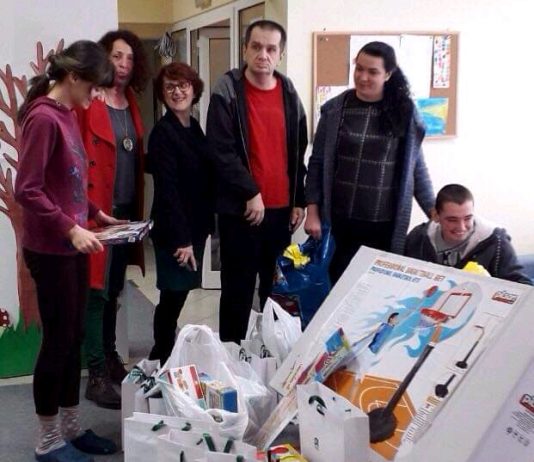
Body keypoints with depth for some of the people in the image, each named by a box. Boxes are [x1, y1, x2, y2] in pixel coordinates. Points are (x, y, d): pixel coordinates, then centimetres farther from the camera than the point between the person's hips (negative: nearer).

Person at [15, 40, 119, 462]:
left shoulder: (66, 115, 11)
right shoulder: (43, 118, -16)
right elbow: (27, 191, -20)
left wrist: (93, 213, 10)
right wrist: (71, 229, -24)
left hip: (72, 246, 9)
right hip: (50, 249, -9)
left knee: (75, 338, 15)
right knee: (58, 340, 1)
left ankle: (71, 428, 28)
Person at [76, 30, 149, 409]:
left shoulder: (130, 102, 12)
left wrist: (137, 209, 10)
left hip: (126, 210, 8)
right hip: (98, 211, -7)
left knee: (114, 290, 17)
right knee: (96, 292, -2)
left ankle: (110, 358, 30)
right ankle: (97, 375, 5)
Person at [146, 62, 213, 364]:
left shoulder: (195, 128, 11)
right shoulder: (163, 133, -14)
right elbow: (167, 189, -18)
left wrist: (207, 225, 12)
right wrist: (180, 238, -20)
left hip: (195, 226, 8)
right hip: (174, 231, -8)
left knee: (178, 295, 14)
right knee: (173, 297, 0)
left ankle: (165, 357, 28)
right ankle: (161, 361, 15)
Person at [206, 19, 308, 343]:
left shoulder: (289, 94, 9)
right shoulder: (227, 92, -6)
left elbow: (299, 152, 13)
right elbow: (222, 151, -13)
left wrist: (299, 200, 9)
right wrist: (251, 193, -16)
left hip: (282, 208, 5)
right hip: (240, 208, -4)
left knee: (278, 287, 12)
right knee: (238, 288, 3)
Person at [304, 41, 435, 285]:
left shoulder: (405, 112, 1)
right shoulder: (335, 109, 0)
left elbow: (417, 167, 7)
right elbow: (317, 163, 2)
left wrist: (434, 212, 6)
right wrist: (312, 212, -3)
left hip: (386, 225, 0)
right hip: (340, 221, 0)